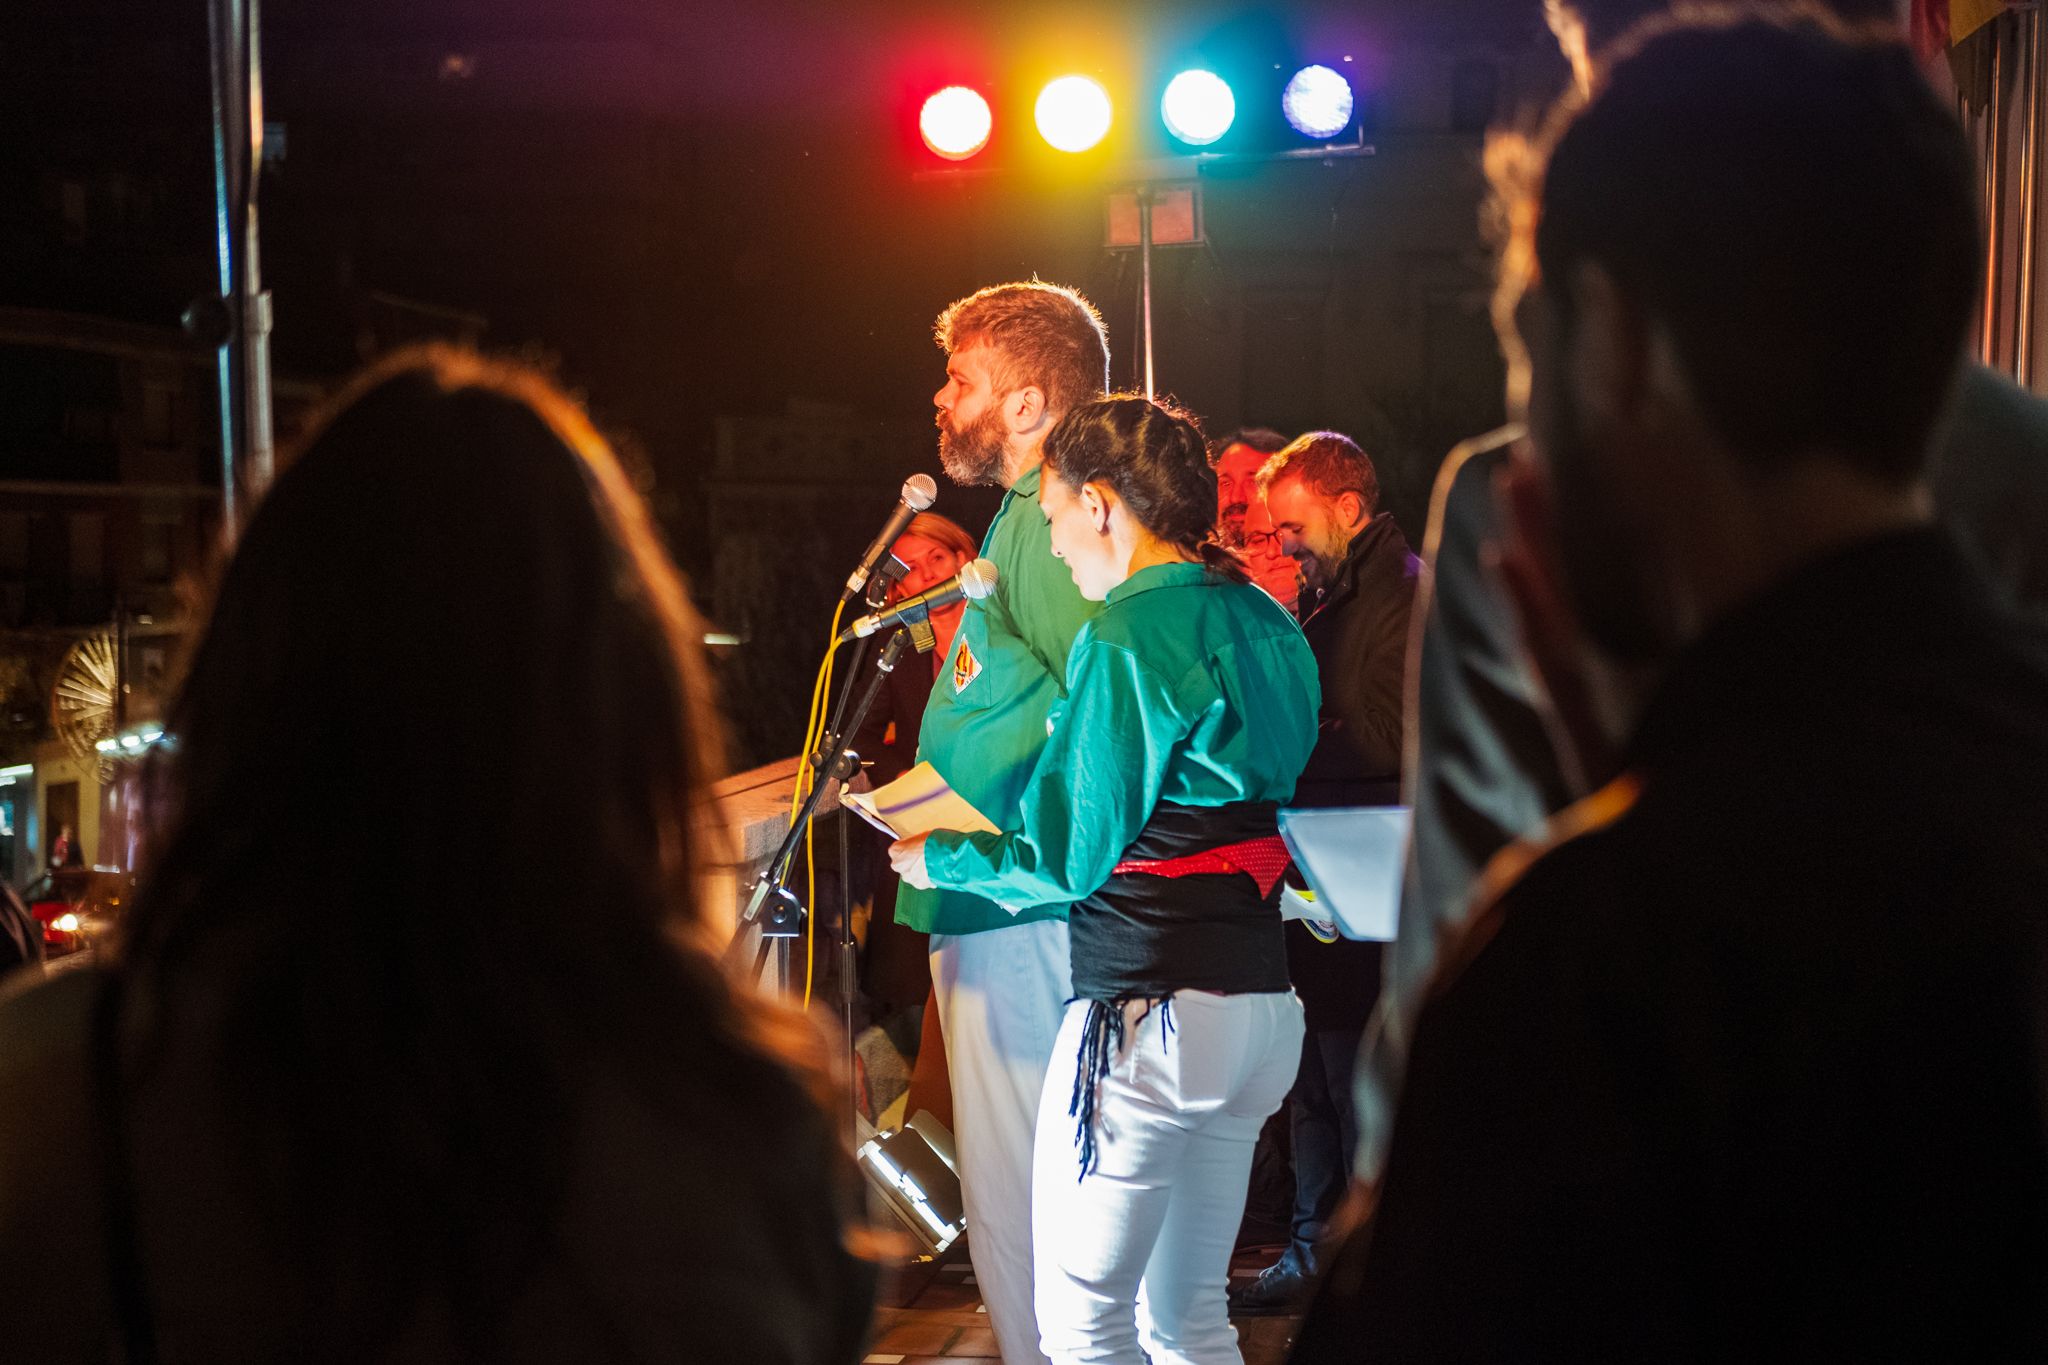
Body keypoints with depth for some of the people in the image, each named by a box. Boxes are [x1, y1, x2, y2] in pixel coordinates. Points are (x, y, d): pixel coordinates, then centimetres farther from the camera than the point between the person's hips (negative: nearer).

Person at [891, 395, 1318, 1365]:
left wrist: (937, 860, 6)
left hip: (1149, 1008, -9)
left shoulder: (1127, 636, -12)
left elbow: (1065, 860, -11)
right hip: (1261, 1006, 9)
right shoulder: (1267, 626, 13)